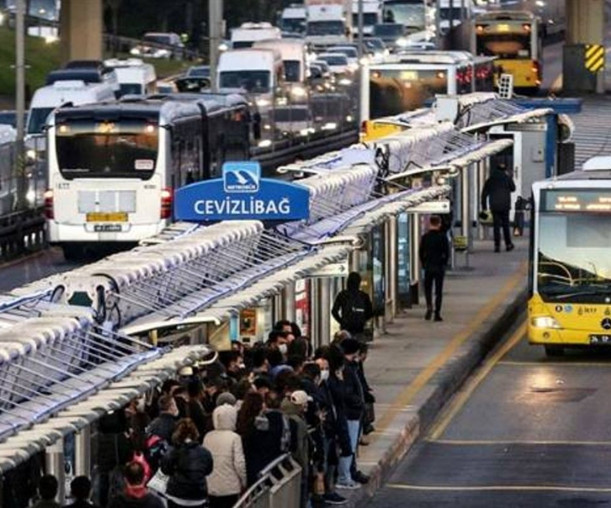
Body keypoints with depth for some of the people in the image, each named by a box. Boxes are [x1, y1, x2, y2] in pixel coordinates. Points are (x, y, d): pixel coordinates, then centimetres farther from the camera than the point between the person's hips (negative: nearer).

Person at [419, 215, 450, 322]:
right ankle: (437, 313, 2)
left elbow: (421, 253, -1)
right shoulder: (442, 237, -7)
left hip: (428, 266, 1)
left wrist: (424, 264, 10)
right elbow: (447, 253, -6)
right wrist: (444, 264, 8)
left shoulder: (425, 237, -3)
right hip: (439, 267, -1)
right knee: (439, 291, 5)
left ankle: (429, 306, -12)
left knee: (427, 288, 13)